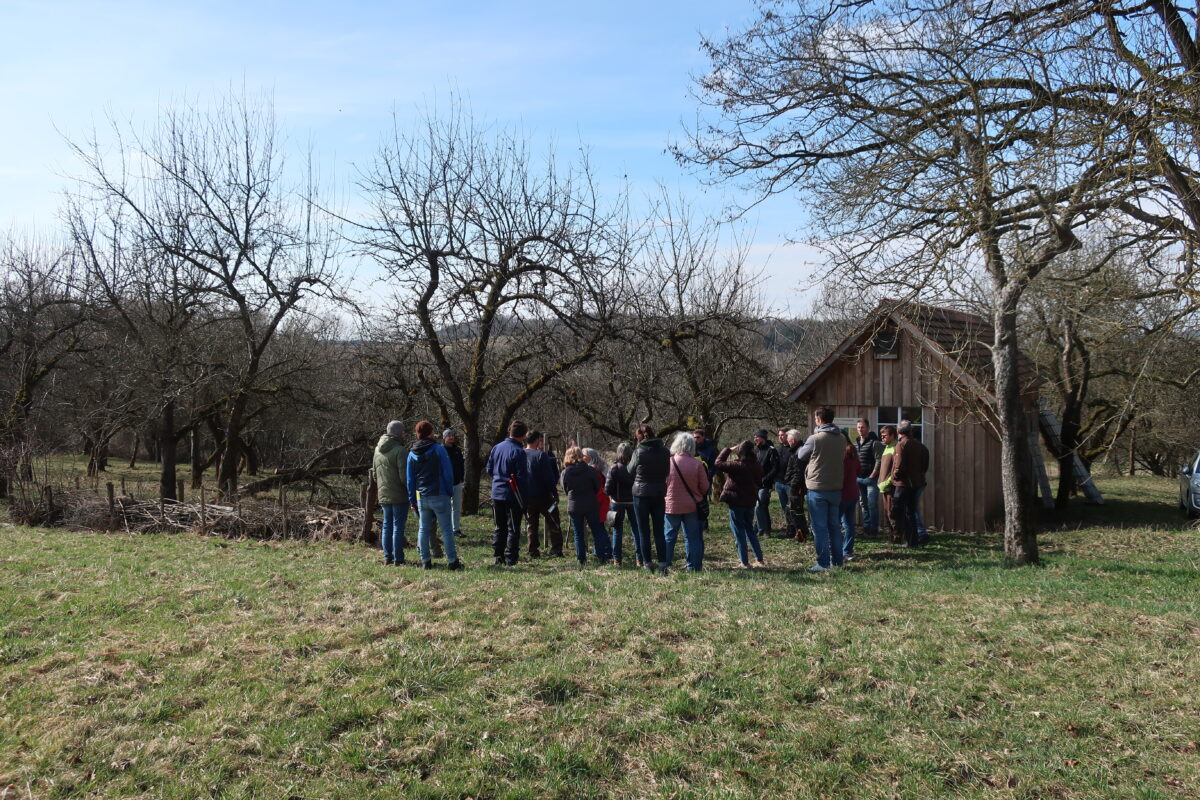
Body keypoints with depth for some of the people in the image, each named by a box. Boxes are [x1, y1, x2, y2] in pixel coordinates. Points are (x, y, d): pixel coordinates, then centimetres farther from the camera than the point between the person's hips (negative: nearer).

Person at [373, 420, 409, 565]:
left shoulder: (377, 450, 11)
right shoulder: (400, 450, -15)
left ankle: (387, 557, 16)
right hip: (399, 495, -7)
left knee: (387, 525, 14)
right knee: (398, 526, -2)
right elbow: (404, 475, -19)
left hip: (383, 495, 7)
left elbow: (374, 474, 18)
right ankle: (398, 559, 0)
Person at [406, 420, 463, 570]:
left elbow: (409, 479, 9)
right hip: (440, 496, -4)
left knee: (424, 529, 11)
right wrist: (450, 492, 2)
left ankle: (425, 561, 11)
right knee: (446, 529, 1)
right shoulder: (439, 449, -7)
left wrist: (412, 500, 14)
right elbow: (448, 473, -8)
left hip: (421, 497, 4)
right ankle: (452, 561, 2)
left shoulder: (412, 454, 7)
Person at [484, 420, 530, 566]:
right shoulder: (519, 452, -16)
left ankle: (498, 557, 16)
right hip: (512, 495, -6)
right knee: (513, 528, 3)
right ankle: (510, 558, 3)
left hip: (497, 494, 6)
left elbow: (489, 469, 11)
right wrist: (525, 499, -10)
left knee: (500, 527, 15)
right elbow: (522, 477, -16)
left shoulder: (496, 448, 4)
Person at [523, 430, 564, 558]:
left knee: (531, 524, 12)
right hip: (543, 495, -4)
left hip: (526, 496, 5)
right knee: (553, 523, 6)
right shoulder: (541, 455, -14)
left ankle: (533, 552, 11)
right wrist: (554, 492, -7)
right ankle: (556, 550, 2)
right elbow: (549, 477, -15)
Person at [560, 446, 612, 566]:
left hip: (573, 507, 1)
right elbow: (598, 487, 1)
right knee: (597, 531, 8)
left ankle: (582, 560, 8)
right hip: (591, 506, -1)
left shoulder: (565, 473, -5)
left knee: (578, 534, 9)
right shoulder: (591, 470, -8)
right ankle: (604, 557, 7)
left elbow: (565, 489, 7)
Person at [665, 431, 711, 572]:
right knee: (692, 537, 8)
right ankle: (693, 566, 10)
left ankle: (665, 566, 11)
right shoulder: (698, 464, -8)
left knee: (669, 536, 10)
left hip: (671, 506, 0)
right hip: (692, 506, 0)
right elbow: (705, 487, -2)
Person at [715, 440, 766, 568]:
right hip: (750, 502, 6)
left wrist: (728, 450, -7)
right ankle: (759, 559, 18)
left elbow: (718, 463, -15)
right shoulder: (757, 466, -1)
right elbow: (759, 484, 10)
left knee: (739, 532, 3)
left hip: (736, 502, -6)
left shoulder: (737, 466, -19)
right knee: (750, 530, 19)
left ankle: (744, 562, 5)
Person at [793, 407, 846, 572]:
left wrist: (801, 446, 21)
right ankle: (837, 560, 21)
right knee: (834, 525, 15)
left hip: (817, 489, -5)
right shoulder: (842, 439, 1)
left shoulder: (814, 439, -15)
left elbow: (800, 456, 1)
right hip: (836, 488, 6)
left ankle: (823, 563, 2)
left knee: (820, 527, 0)